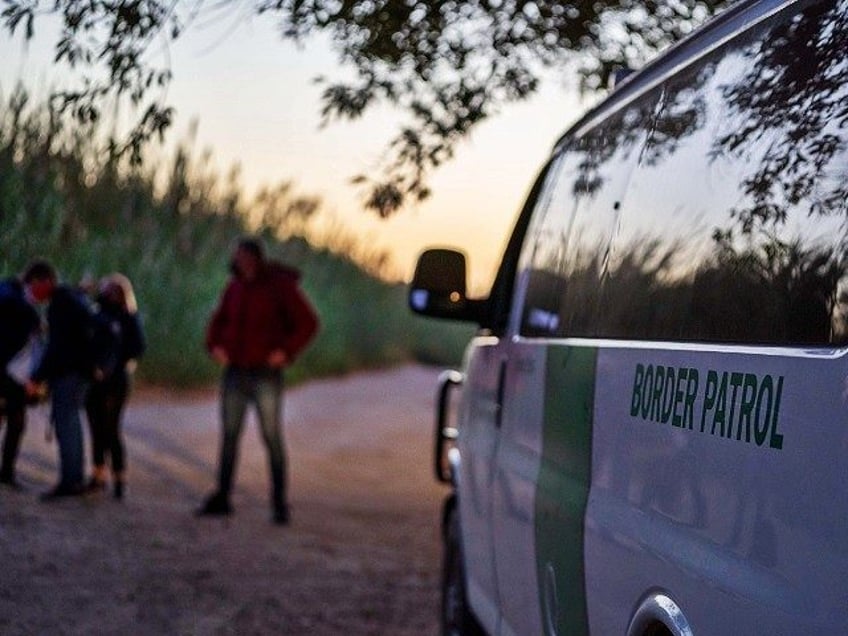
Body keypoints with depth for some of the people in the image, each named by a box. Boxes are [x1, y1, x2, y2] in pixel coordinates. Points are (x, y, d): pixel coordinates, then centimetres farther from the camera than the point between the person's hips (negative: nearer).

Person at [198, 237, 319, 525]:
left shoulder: (281, 286, -6)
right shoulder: (235, 287, 9)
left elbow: (307, 322, -7)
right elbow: (219, 320, 22)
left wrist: (286, 351, -13)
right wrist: (214, 345, 5)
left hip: (266, 374, -5)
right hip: (235, 372, 5)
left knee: (272, 437, -4)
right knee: (229, 436, 8)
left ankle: (280, 503, 1)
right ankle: (222, 497, 15)